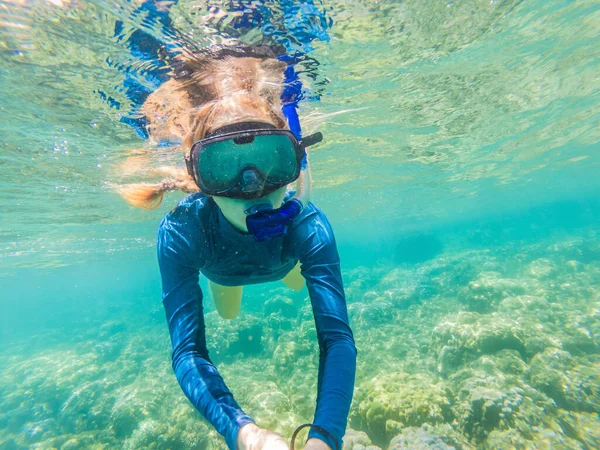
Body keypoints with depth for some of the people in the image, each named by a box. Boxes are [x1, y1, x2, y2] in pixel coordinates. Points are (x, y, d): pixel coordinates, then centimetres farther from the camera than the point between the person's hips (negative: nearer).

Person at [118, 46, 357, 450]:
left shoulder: (307, 226, -45)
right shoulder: (182, 232, -45)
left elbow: (336, 336, -46)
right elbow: (188, 351, -43)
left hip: (283, 256, 0)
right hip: (220, 266, 1)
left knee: (298, 283, 35)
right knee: (228, 315, 33)